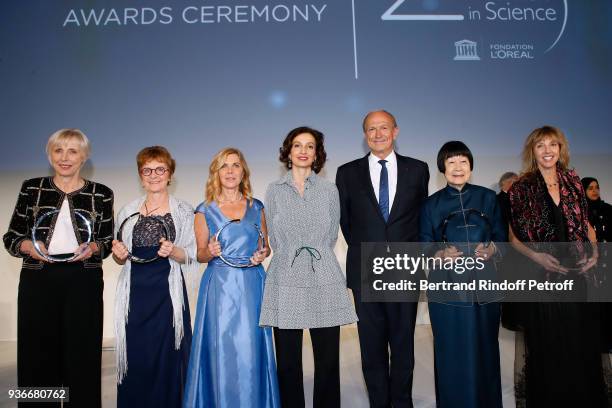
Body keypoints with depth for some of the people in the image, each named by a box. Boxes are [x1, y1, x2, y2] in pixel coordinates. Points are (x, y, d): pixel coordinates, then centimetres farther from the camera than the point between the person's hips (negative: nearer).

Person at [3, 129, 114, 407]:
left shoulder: (101, 194, 5)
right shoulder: (31, 188, 6)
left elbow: (108, 241, 9)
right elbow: (10, 237, 8)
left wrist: (93, 247, -11)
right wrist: (27, 245, -12)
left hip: (83, 282, 0)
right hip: (38, 280, 1)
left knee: (81, 355, 3)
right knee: (37, 355, 4)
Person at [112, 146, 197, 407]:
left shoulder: (183, 211, 3)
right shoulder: (128, 211, 11)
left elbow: (191, 257, 1)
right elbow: (121, 259, 17)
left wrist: (173, 251, -18)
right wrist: (118, 255, -5)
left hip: (167, 292, -2)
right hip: (135, 293, 2)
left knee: (166, 358, 0)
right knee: (135, 357, 3)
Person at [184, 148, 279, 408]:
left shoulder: (256, 207, 8)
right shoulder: (205, 211, 3)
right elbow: (200, 254, 7)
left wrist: (262, 254, -4)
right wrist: (210, 252, -14)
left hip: (251, 286, 2)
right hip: (220, 288, -1)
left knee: (250, 352, 3)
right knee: (222, 352, 1)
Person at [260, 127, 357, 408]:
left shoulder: (329, 190, 8)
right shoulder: (274, 191, 8)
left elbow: (331, 236, 14)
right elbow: (274, 239, 13)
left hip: (324, 281, 0)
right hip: (286, 282, 0)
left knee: (328, 360, 3)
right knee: (287, 361, 5)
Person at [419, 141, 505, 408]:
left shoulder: (487, 198, 7)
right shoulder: (431, 204, 4)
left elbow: (501, 236, 8)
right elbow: (423, 247, 3)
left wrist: (492, 249, -13)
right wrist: (441, 255, -17)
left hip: (484, 284, 1)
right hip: (447, 287, -1)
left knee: (485, 349, 7)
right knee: (452, 351, 3)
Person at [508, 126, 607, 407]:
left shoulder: (572, 181, 7)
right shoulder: (521, 188, -4)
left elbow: (585, 223, 15)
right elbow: (511, 236, -2)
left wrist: (594, 250, -1)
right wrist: (536, 256, -16)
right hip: (543, 279, -3)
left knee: (584, 345, 10)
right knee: (548, 351, 6)